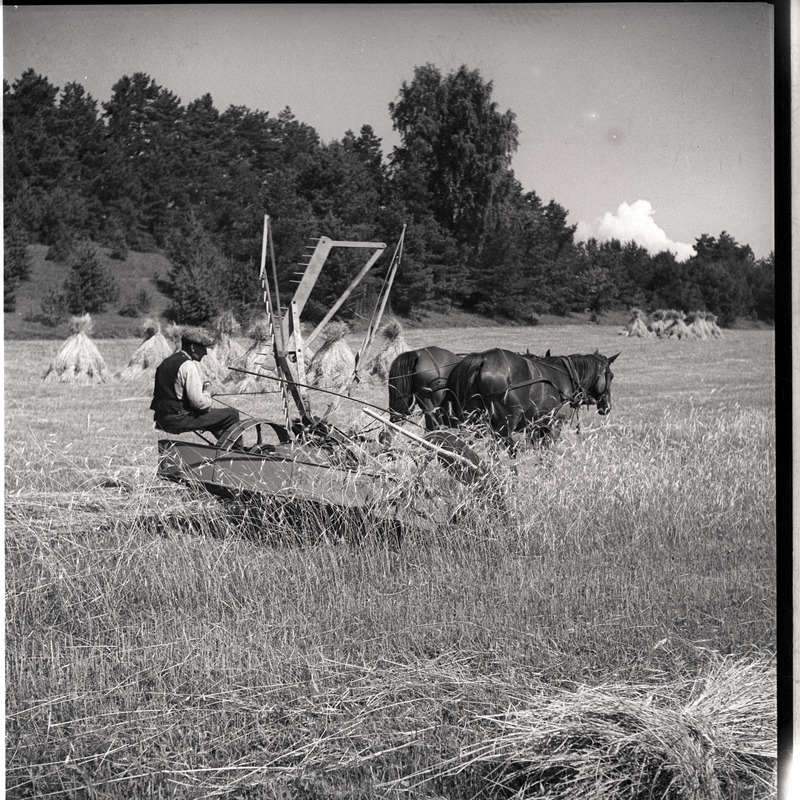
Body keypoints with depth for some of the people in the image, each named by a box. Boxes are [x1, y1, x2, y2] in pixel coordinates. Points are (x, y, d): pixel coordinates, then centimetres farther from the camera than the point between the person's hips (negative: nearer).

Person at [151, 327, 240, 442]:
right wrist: (206, 392, 1)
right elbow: (199, 402, -21)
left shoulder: (167, 361, 14)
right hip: (177, 420, -10)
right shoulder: (189, 366, -16)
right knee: (232, 415, -8)